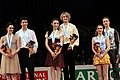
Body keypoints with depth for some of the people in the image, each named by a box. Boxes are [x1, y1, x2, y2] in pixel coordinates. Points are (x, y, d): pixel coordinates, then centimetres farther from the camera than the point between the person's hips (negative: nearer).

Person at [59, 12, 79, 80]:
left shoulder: (73, 26, 7)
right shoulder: (60, 27, 9)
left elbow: (77, 36, 2)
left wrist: (73, 45, -11)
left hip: (71, 47, -1)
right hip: (63, 47, 1)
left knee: (72, 64, -1)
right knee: (65, 65, 3)